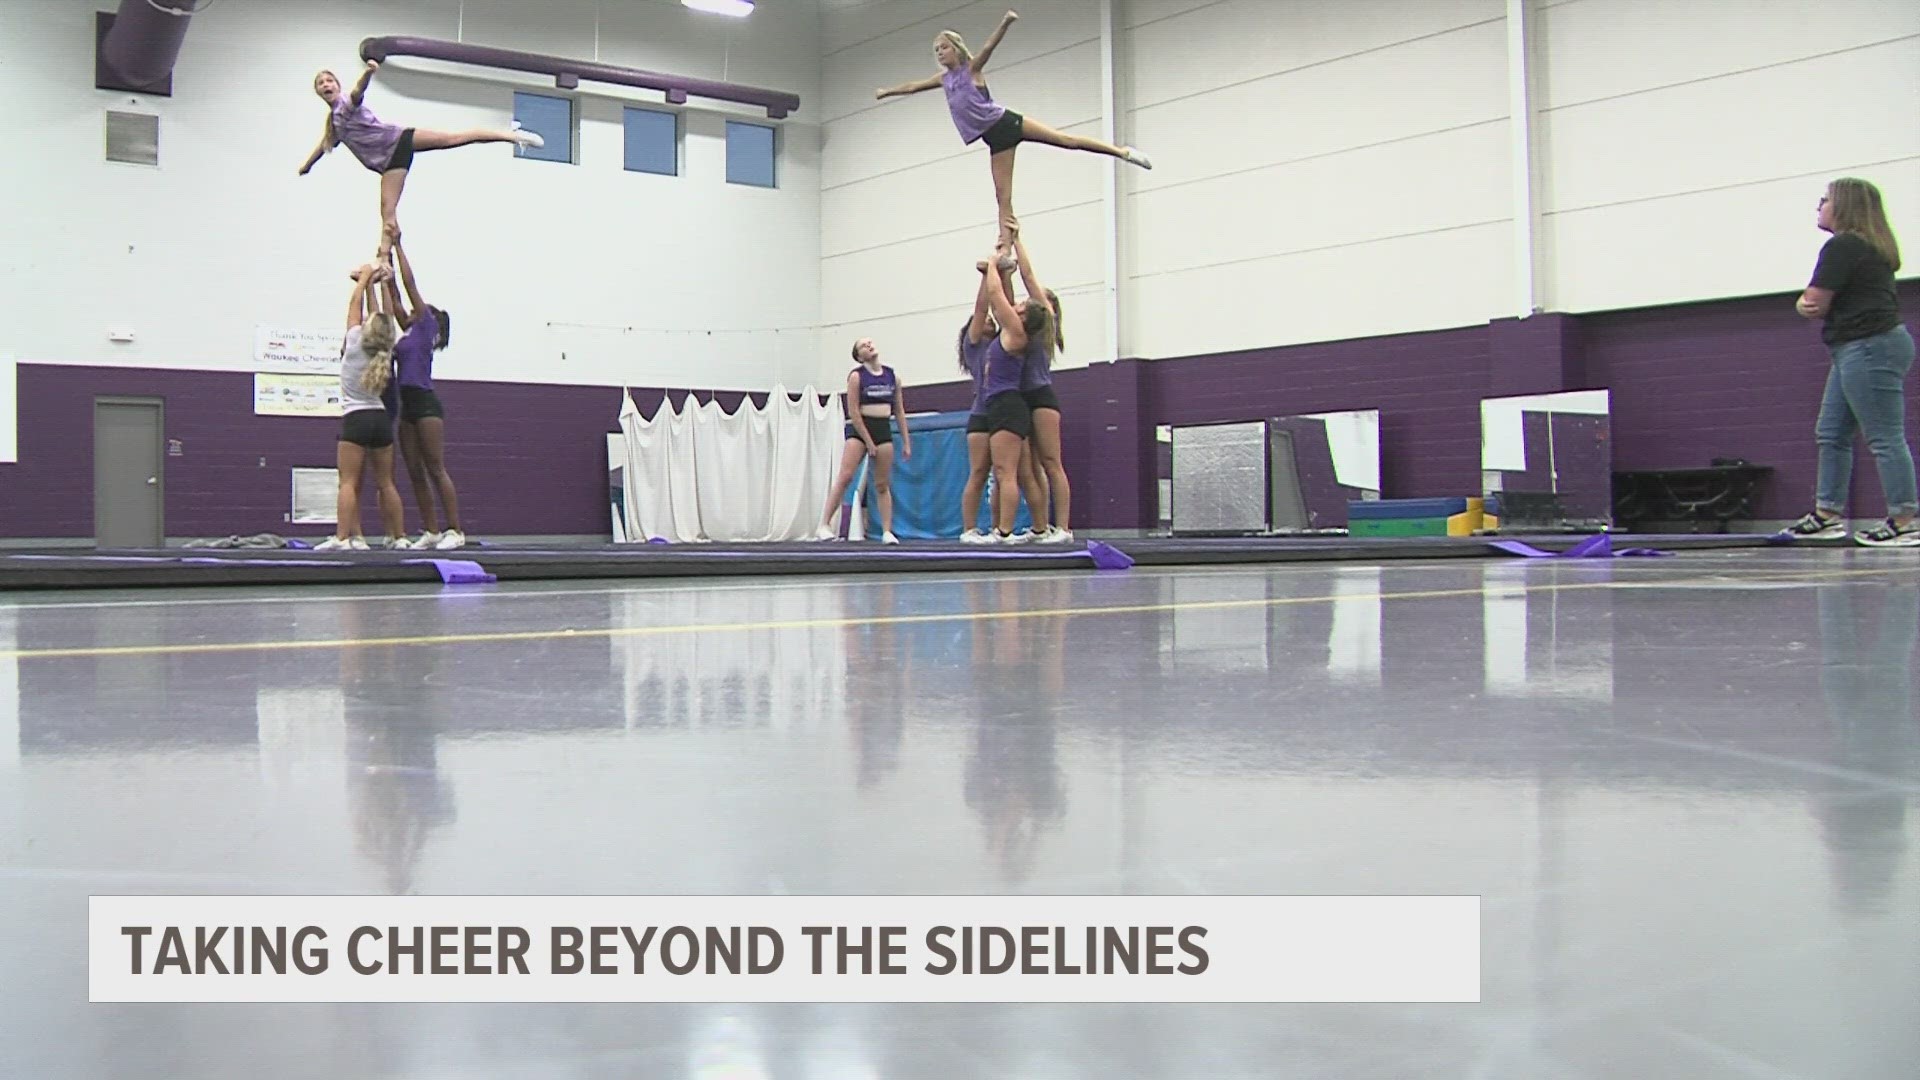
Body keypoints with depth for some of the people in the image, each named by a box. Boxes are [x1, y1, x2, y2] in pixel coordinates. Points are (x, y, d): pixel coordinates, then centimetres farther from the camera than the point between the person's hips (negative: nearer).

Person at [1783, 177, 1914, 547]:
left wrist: (1805, 302, 8)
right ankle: (1828, 514, 16)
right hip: (1857, 349, 11)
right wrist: (1811, 303, -3)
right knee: (1831, 433, 13)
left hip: (1869, 348, -11)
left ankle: (1903, 523, -7)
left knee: (1885, 437, -9)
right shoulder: (1871, 247, 20)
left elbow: (1813, 305, -13)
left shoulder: (1842, 246, -13)